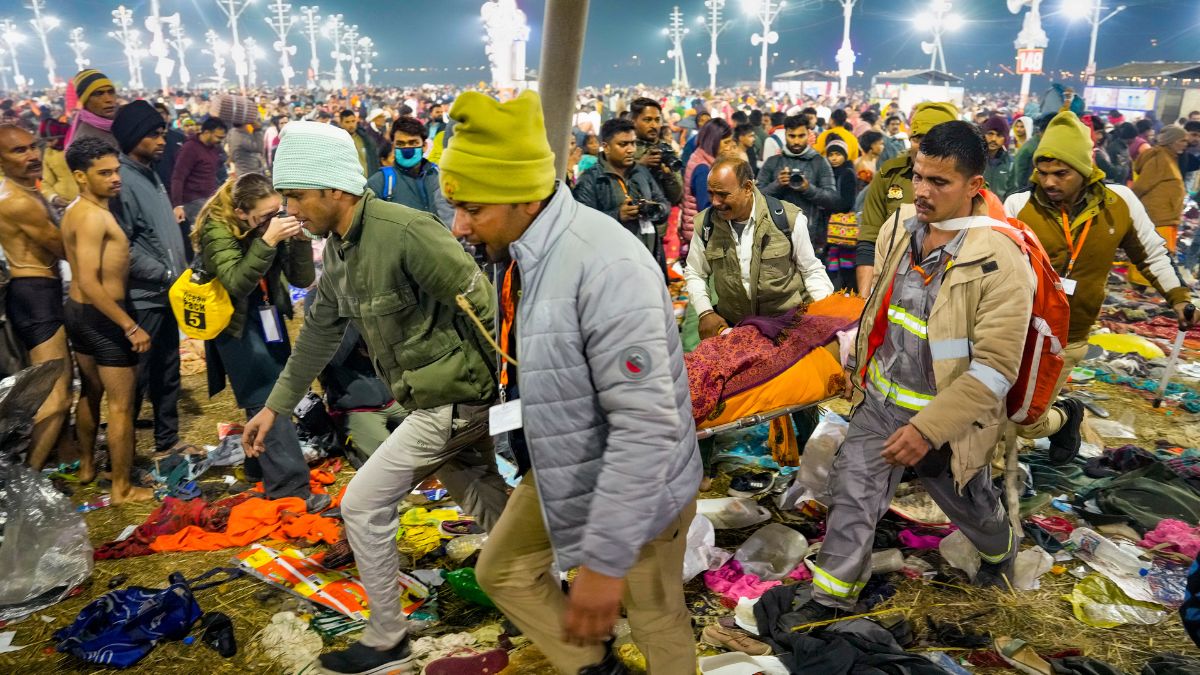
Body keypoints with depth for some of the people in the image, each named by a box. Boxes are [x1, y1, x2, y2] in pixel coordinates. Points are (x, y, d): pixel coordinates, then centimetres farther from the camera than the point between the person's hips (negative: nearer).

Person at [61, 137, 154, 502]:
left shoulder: (76, 210, 9)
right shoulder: (93, 216, -22)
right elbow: (90, 283, -29)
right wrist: (130, 326, -26)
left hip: (78, 310, 10)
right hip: (101, 316, -10)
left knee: (90, 392, 24)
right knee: (121, 405, 0)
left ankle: (87, 465, 40)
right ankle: (122, 488, 9)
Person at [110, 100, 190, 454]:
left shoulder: (151, 173, 11)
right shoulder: (122, 181, -17)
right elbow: (123, 249, -21)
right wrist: (169, 275, -19)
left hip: (167, 292, 9)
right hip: (142, 297, -9)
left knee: (167, 372, 17)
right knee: (136, 377, 2)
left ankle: (168, 440, 31)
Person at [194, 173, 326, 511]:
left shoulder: (273, 225, -7)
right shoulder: (217, 229, -20)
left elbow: (303, 279, -6)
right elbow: (237, 283, -31)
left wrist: (300, 240, -23)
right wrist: (267, 240, -41)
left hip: (269, 317, 6)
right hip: (236, 325, -6)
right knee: (267, 401, -11)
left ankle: (261, 467, 31)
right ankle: (289, 486, -10)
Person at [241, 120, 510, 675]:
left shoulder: (406, 232, -22)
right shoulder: (338, 248, 7)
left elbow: (483, 305, -22)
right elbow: (318, 332, 18)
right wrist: (275, 406, 22)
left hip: (452, 399, -9)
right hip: (440, 399, 9)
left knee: (363, 505, 0)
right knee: (493, 512, 19)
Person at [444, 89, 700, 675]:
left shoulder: (605, 268, -33)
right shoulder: (521, 251, -4)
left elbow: (648, 424, -34)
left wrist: (604, 559, -31)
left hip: (636, 489, -8)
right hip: (558, 468, 8)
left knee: (656, 619, 15)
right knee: (503, 570, 21)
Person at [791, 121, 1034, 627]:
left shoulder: (1000, 263, -24)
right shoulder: (897, 230, -4)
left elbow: (995, 368, -24)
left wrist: (928, 429, -27)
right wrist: (859, 365, 18)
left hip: (944, 416, -4)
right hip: (879, 400, 4)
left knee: (968, 504, 22)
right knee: (851, 497, 4)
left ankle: (1001, 553, 55)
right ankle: (832, 598, 22)